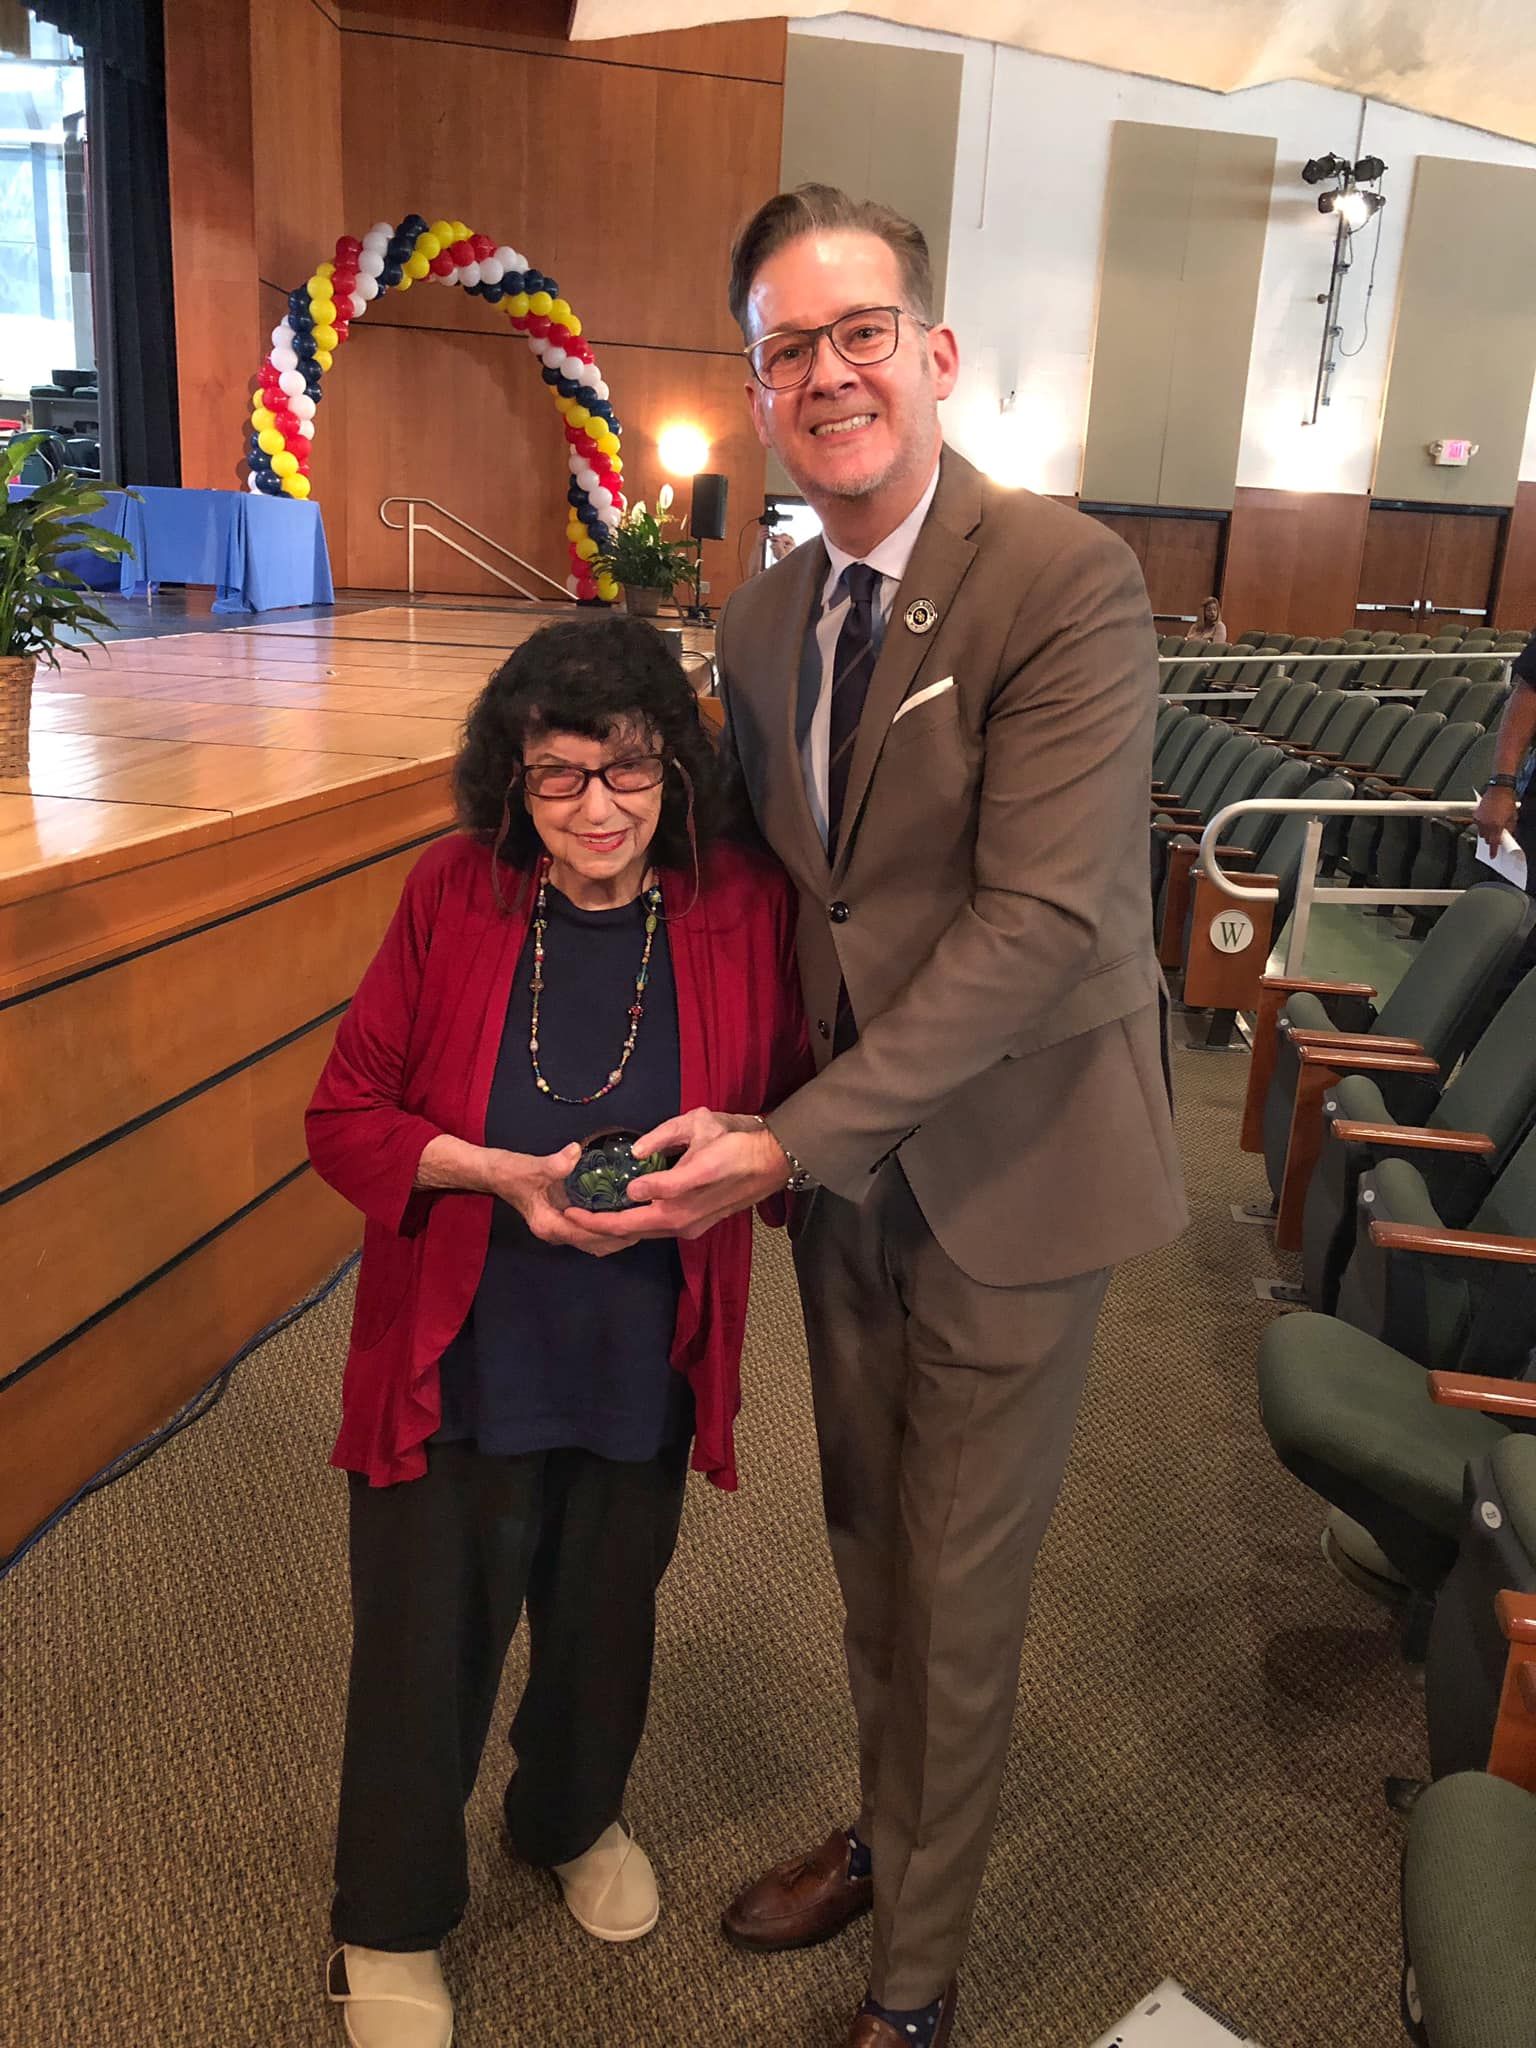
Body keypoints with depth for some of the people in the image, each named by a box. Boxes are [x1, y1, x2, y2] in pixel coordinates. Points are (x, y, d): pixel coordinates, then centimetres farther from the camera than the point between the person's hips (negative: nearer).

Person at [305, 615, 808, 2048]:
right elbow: (346, 1115, -7)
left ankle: (572, 1820, 57)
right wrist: (499, 1173, -23)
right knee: (425, 1647, 13)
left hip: (641, 1368, 2)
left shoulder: (745, 906, -10)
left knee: (605, 1621, 24)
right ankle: (390, 1926, 44)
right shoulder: (450, 893, -12)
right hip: (454, 1365, -1)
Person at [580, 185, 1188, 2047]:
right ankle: (881, 1833, 51)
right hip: (839, 1155, 6)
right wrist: (756, 1124, 3)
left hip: (1008, 1166, -6)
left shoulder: (1068, 580, -18)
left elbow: (1043, 919, -25)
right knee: (869, 1543, 23)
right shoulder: (761, 619, 5)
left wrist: (788, 1139, -24)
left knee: (959, 1592, 11)